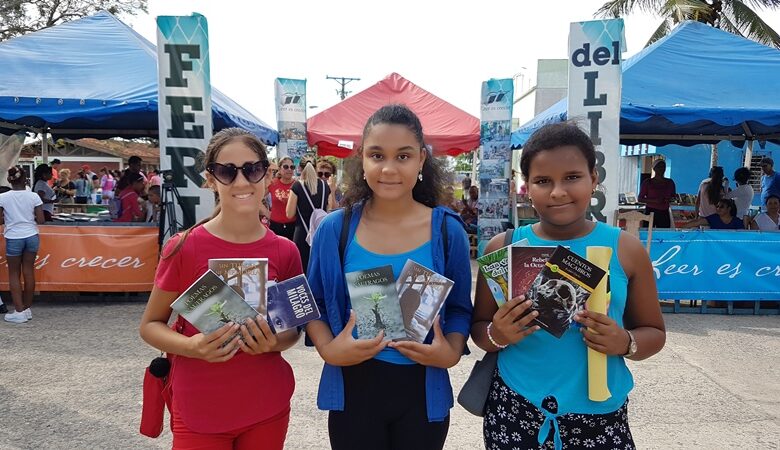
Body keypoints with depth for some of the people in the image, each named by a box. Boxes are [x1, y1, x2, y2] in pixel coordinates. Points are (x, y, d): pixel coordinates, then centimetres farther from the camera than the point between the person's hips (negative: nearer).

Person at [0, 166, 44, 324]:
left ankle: (19, 312, 6)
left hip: (13, 238, -2)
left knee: (14, 274, 8)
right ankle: (27, 309, 18)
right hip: (32, 237, 2)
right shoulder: (34, 196, -5)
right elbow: (40, 220, -4)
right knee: (28, 272, 10)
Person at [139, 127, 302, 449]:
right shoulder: (184, 247, -13)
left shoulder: (285, 251, -6)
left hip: (268, 408, 3)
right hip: (199, 414, -2)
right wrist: (191, 346, -21)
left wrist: (274, 342, -15)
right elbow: (150, 325, -2)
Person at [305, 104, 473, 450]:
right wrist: (328, 350, -15)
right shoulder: (334, 229, -6)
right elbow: (314, 305, 2)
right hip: (353, 386, 0)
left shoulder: (448, 230, -6)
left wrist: (451, 353, -15)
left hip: (423, 389, 0)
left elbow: (459, 309, 3)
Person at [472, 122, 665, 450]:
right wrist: (497, 335, -18)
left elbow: (654, 332, 6)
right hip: (514, 411, 0)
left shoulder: (626, 249, -4)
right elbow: (479, 327, 4)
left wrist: (626, 343, -15)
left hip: (600, 414, 1)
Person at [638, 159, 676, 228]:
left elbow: (674, 196, 19)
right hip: (650, 212, -3)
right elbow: (640, 199, -2)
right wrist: (654, 200, -16)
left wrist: (669, 199, -5)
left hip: (664, 213, 3)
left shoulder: (669, 183, 10)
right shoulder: (647, 182, 0)